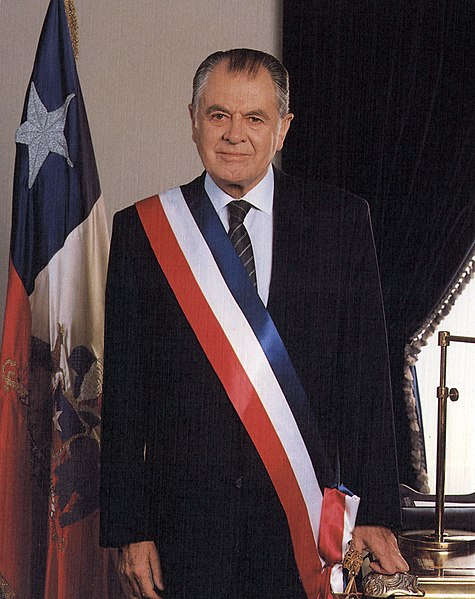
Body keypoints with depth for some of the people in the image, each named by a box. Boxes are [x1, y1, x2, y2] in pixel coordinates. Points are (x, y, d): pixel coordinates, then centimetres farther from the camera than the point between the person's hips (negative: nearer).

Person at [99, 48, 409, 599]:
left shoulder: (340, 220, 2)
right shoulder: (140, 230, 2)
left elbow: (365, 378, 0)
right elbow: (123, 393, 1)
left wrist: (375, 512, -6)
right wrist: (128, 530, -3)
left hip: (305, 518, 0)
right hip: (185, 520, 0)